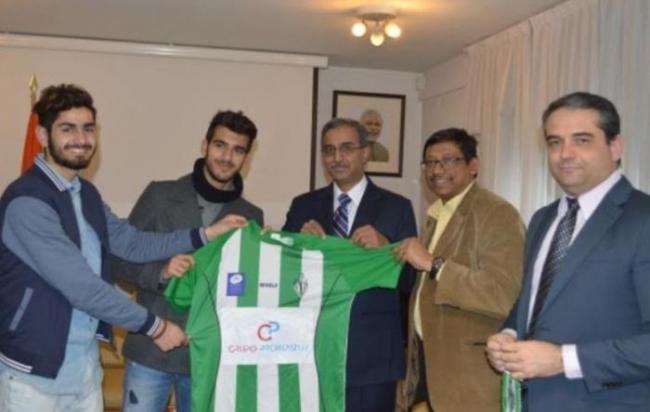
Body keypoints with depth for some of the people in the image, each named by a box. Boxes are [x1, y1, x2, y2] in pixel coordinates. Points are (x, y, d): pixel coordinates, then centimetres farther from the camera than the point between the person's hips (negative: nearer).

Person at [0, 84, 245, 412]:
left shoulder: (86, 194, 10)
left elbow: (132, 243, 9)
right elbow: (81, 286, -23)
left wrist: (205, 234, 1)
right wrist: (153, 325, -16)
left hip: (86, 365, 8)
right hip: (36, 369, -8)